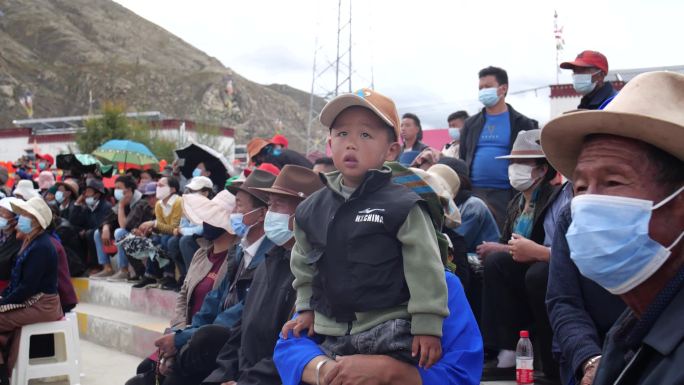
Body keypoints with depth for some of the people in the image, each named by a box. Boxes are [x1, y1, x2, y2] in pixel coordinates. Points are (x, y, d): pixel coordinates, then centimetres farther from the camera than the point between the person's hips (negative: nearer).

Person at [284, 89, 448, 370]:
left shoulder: (402, 205, -13)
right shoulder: (311, 210, 4)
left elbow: (425, 270, -12)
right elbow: (304, 264, 19)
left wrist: (427, 327, -13)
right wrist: (307, 308, 16)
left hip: (391, 333, -5)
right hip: (334, 334, 6)